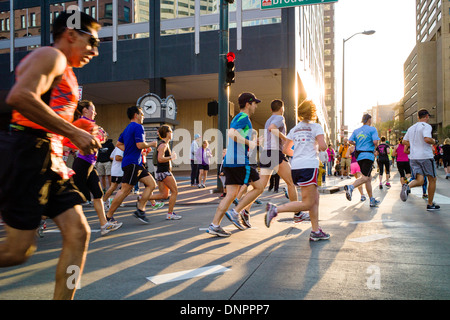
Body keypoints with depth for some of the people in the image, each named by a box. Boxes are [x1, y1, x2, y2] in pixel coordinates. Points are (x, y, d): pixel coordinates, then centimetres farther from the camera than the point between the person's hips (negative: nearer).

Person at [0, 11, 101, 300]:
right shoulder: (51, 55, -5)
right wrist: (74, 133, -22)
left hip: (49, 160, 10)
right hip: (26, 153, -10)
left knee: (78, 233, 2)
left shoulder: (65, 72, 24)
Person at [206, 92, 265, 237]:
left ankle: (214, 225, 3)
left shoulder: (237, 118, 23)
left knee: (231, 194, 7)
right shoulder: (244, 117, -7)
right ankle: (236, 212, 0)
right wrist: (249, 142, -15)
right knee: (259, 187, 3)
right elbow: (231, 133, -23)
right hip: (240, 161, -9)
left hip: (229, 161, 9)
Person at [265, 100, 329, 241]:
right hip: (309, 166, -7)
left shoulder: (295, 129, 16)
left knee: (315, 198, 15)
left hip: (296, 166, 7)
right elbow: (322, 147, -12)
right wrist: (323, 147, 11)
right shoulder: (316, 127, 0)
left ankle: (315, 231, 17)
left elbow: (286, 149, 17)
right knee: (308, 203, -4)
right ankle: (275, 209, -15)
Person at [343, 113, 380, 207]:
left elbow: (350, 141, 3)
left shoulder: (356, 131, 13)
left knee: (369, 178, 12)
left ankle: (372, 200, 15)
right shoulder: (372, 129, -2)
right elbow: (375, 141, -14)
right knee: (364, 177, -13)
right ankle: (351, 187, -39)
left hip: (359, 155, 7)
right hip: (368, 155, -7)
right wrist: (376, 145, 8)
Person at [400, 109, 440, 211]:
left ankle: (407, 186, -31)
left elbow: (404, 141, 17)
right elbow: (427, 139, -24)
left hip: (413, 157, 6)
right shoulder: (426, 126, -9)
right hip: (426, 156, -6)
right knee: (432, 180, 11)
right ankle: (430, 204, 16)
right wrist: (433, 141, -4)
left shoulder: (411, 128, 13)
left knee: (419, 180, 3)